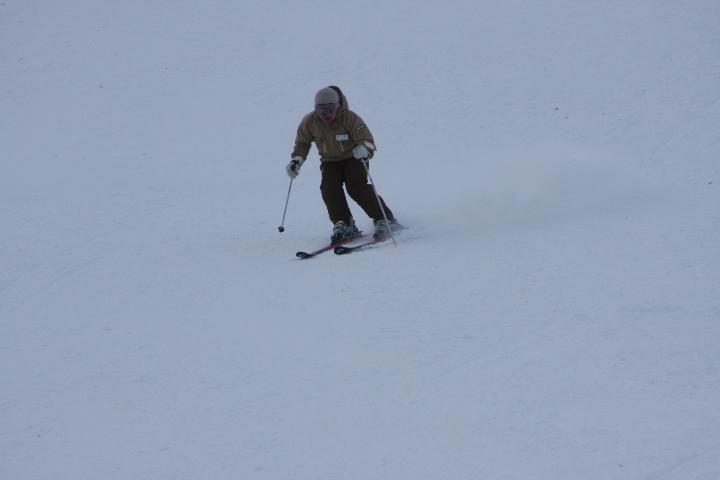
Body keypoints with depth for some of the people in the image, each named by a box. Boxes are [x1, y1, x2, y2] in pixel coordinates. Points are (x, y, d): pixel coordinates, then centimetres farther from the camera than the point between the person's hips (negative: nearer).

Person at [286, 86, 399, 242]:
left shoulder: (349, 118, -23)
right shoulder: (310, 122, -13)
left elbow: (366, 139, -27)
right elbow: (302, 143, 3)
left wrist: (364, 149, -51)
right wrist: (297, 160, -14)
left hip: (353, 158, -4)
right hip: (330, 162, 4)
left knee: (357, 187, -24)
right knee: (329, 187, -22)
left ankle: (383, 219, -13)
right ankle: (343, 224, -12)